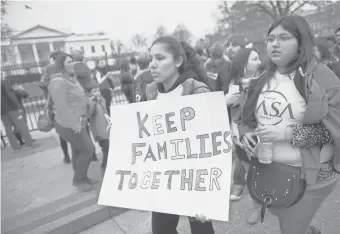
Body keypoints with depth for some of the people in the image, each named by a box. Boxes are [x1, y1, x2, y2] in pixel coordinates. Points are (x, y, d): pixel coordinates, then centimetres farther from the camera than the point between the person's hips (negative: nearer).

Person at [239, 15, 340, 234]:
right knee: (281, 215, 26)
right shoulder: (263, 78, 3)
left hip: (308, 174, -5)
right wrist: (245, 133, -10)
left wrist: (287, 134, -24)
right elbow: (247, 116, 11)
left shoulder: (321, 77, -13)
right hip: (266, 168, 6)